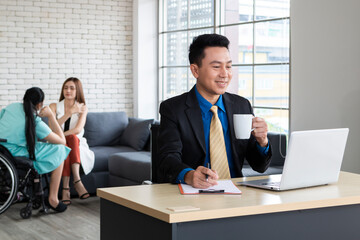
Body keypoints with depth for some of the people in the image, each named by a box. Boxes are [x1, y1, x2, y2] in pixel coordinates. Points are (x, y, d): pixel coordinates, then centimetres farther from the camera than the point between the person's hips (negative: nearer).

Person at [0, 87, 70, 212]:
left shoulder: (11, 107, 5)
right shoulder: (36, 122, -12)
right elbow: (62, 141, -4)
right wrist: (51, 115, -2)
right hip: (17, 157, -7)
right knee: (59, 151, 6)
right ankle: (53, 199, 9)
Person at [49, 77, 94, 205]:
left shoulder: (82, 108, 4)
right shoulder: (54, 106, 4)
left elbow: (78, 129, -12)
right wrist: (70, 113, -22)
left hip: (76, 144, 0)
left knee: (72, 137, -35)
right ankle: (77, 181, -42)